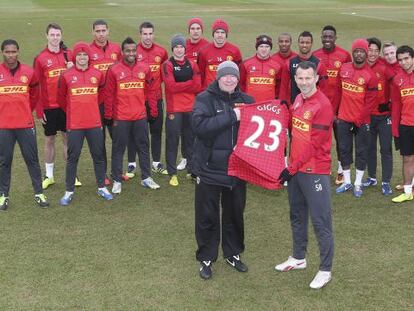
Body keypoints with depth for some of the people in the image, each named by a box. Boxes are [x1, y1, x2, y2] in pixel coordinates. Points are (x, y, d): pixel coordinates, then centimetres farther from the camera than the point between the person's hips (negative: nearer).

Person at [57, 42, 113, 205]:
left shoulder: (97, 74, 2)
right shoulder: (67, 76, -4)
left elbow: (103, 92, 17)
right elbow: (61, 97, 8)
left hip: (94, 123, 2)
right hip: (74, 124, -2)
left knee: (98, 155, 10)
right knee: (72, 157, 4)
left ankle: (102, 188, 23)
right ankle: (69, 191, 13)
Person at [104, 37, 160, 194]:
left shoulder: (145, 68, 2)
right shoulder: (114, 70, -6)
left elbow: (151, 91, 7)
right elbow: (109, 95, -3)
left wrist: (153, 111, 7)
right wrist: (109, 116, -3)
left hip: (140, 117, 3)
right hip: (120, 118, -3)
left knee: (143, 147, 13)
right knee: (118, 149, 6)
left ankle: (146, 178, 25)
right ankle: (117, 181, 17)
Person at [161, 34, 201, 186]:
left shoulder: (192, 65, 9)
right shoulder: (167, 65, -3)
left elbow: (198, 87, -2)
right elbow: (171, 86, -16)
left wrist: (179, 86, -10)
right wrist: (190, 83, -9)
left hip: (191, 109, 4)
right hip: (174, 109, -4)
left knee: (190, 139, 11)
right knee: (172, 141, -1)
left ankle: (191, 170, 23)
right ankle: (172, 173, 7)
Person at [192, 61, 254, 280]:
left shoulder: (246, 101, 4)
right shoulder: (205, 99, -9)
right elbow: (200, 126, -25)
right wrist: (231, 117, -26)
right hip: (210, 168, -4)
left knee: (235, 213, 16)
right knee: (207, 216, 8)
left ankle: (233, 254, 35)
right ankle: (206, 258, 24)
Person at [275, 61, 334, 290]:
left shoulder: (322, 105, -17)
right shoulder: (298, 99, 8)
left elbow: (314, 144, -18)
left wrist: (292, 168, -15)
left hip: (315, 172, -8)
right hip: (295, 168, 8)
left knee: (320, 221, -1)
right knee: (297, 215, 20)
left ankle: (325, 270, 9)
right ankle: (298, 258, 36)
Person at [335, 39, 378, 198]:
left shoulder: (370, 75, -10)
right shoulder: (344, 69, 3)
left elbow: (370, 101, -9)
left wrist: (359, 120, -11)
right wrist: (337, 113, 10)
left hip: (362, 121, -4)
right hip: (344, 119, 4)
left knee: (361, 152, 6)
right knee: (344, 150, 10)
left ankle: (358, 184, 17)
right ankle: (347, 182, 22)